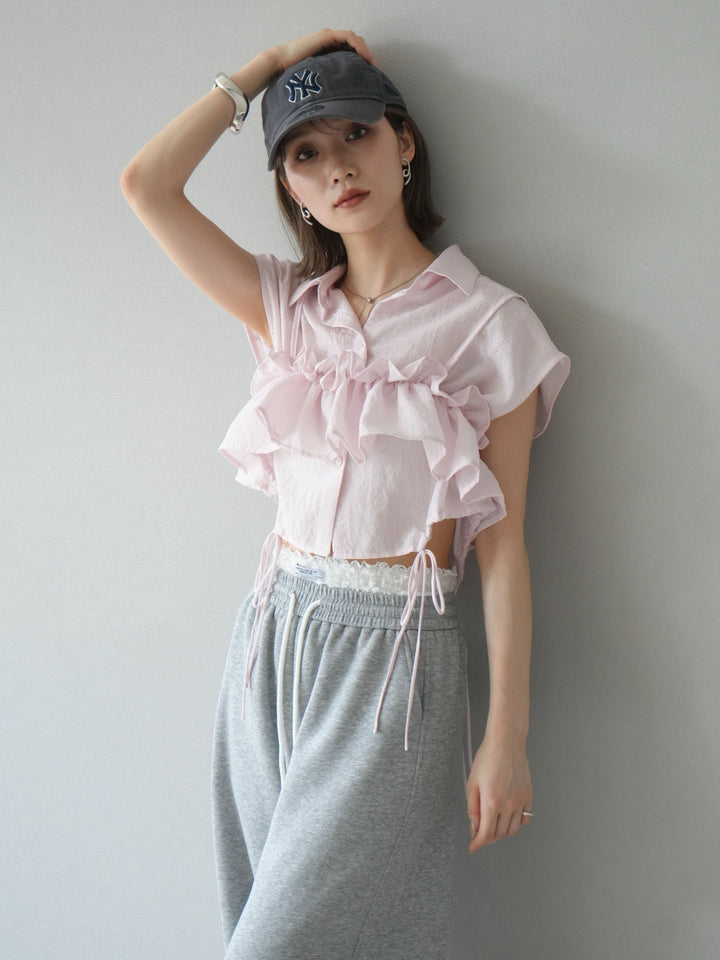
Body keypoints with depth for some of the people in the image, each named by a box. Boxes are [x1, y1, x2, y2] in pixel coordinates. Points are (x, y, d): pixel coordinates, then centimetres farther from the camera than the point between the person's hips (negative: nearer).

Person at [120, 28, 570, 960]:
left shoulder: (488, 324, -3)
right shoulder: (290, 309, 10)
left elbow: (502, 541, -6)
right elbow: (147, 183, 2)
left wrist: (506, 738, -8)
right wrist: (269, 65, 6)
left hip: (392, 649, -5)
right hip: (275, 635, 5)